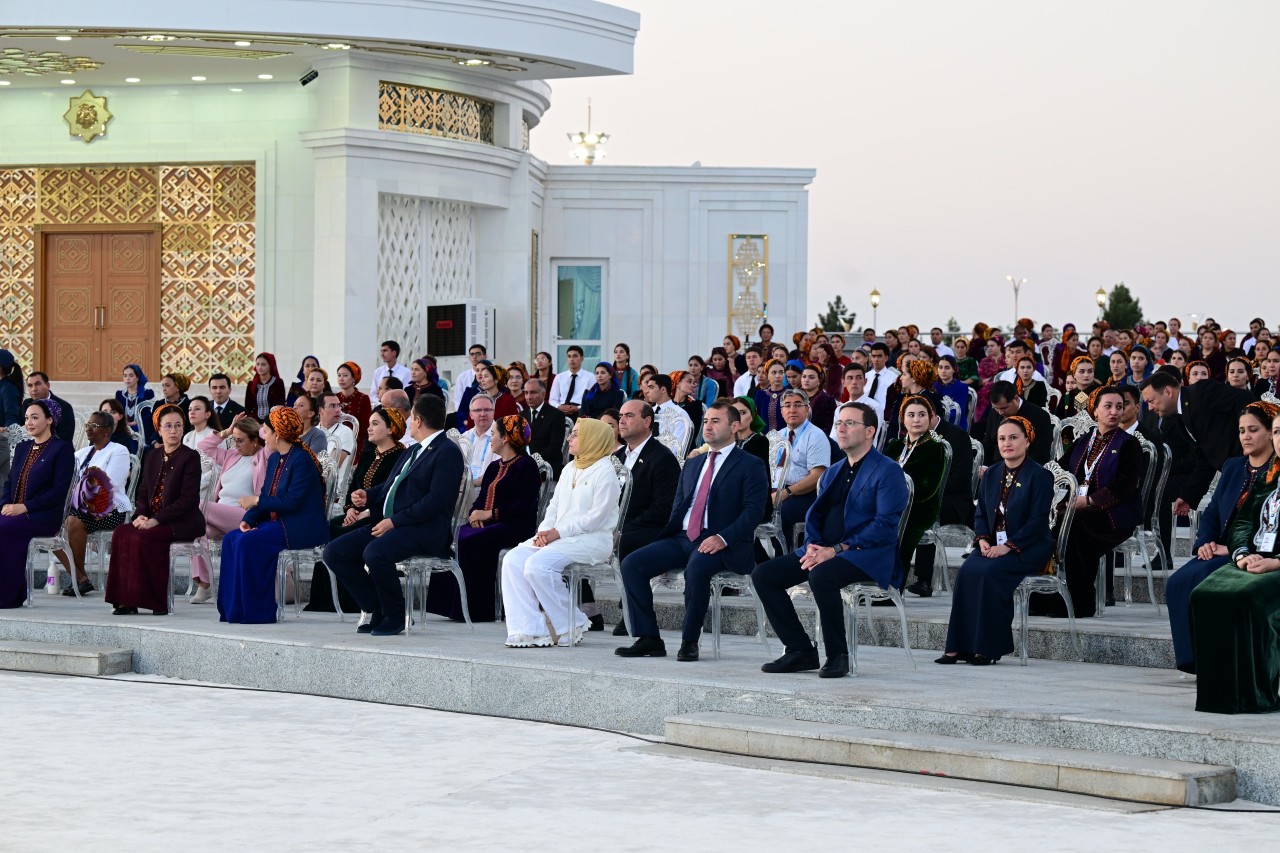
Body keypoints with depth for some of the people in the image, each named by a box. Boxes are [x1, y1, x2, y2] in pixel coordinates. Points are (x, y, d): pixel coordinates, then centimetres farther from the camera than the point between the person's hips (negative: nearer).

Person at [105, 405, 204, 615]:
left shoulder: (190, 457, -4)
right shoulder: (152, 457, 16)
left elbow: (187, 499, -13)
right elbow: (143, 492, 16)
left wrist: (156, 520, -20)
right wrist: (140, 515, -6)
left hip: (183, 522, -6)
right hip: (152, 520, 6)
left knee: (143, 537, -31)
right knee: (121, 533, -21)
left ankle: (155, 602, -24)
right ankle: (126, 599, -21)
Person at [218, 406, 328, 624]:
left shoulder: (302, 460, -14)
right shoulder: (274, 459, 15)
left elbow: (292, 501, -21)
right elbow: (265, 495, 14)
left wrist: (256, 501, -16)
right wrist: (248, 520, -3)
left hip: (302, 528, -9)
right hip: (278, 522, 9)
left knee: (248, 541, -25)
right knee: (231, 539, -7)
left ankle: (255, 612, -19)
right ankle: (232, 611, -6)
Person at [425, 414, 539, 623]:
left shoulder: (526, 465, -3)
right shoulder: (494, 467, 25)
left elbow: (526, 506, -13)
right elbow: (481, 498, 22)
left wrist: (490, 514, -17)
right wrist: (475, 514, -3)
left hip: (514, 527, -8)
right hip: (487, 524, 8)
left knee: (470, 542, -32)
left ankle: (476, 609, -25)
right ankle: (449, 604, -22)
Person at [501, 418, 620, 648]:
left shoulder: (604, 471, -7)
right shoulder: (570, 469, 21)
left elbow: (597, 516, -15)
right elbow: (555, 505, 20)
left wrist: (558, 532, -17)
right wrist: (544, 530, 0)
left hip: (591, 540, -9)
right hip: (558, 537, 9)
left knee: (537, 565, -29)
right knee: (513, 560, -14)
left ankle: (571, 627, -12)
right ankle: (529, 630, -19)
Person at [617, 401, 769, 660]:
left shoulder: (750, 466, 2)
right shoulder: (692, 465, 24)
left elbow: (753, 511, -9)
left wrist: (722, 539, -23)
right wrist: (664, 536, 4)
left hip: (722, 545, -7)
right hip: (682, 539, 7)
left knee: (696, 567, -39)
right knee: (632, 563, -13)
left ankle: (690, 641, -23)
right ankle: (648, 639, -10)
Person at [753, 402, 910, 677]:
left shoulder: (887, 472, -5)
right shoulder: (833, 472, 21)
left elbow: (885, 526, -15)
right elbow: (814, 515, 20)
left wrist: (837, 549, -19)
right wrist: (812, 546, -4)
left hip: (867, 557, -8)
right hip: (823, 552, 8)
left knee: (821, 575, -38)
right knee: (763, 574, -8)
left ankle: (838, 655, -21)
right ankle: (801, 652, -4)